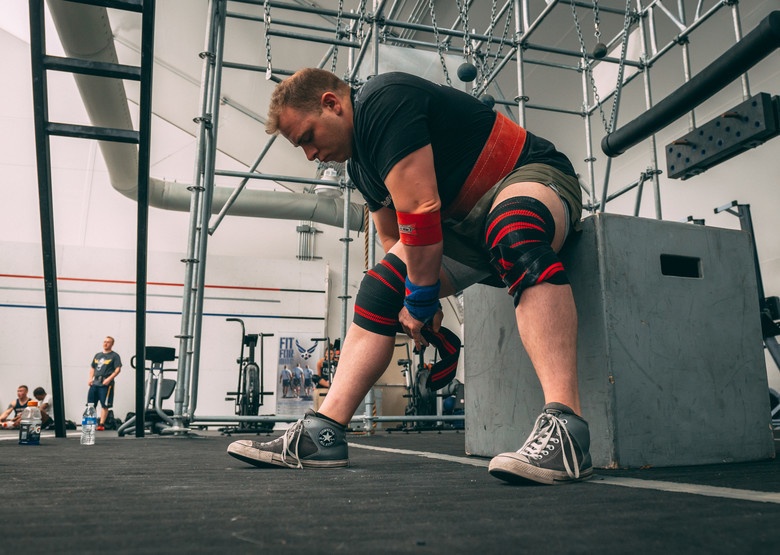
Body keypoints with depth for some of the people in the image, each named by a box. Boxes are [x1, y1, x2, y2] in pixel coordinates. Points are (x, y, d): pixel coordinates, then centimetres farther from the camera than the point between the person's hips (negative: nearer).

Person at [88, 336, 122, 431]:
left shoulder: (114, 356, 0)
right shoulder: (97, 355, 18)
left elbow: (118, 369, -8)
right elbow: (92, 368, 23)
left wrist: (109, 379, -18)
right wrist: (90, 378, 7)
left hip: (106, 383, -6)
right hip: (94, 383, 6)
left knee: (105, 405, -4)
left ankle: (102, 424, 0)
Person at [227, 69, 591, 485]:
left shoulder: (385, 103, -20)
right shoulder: (361, 163, 9)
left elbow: (419, 212, -26)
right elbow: (394, 241, 13)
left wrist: (421, 298, -15)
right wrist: (419, 304, -1)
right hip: (463, 225, 8)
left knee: (512, 230, -42)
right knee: (379, 288, -4)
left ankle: (564, 426, -49)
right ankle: (321, 435, -6)